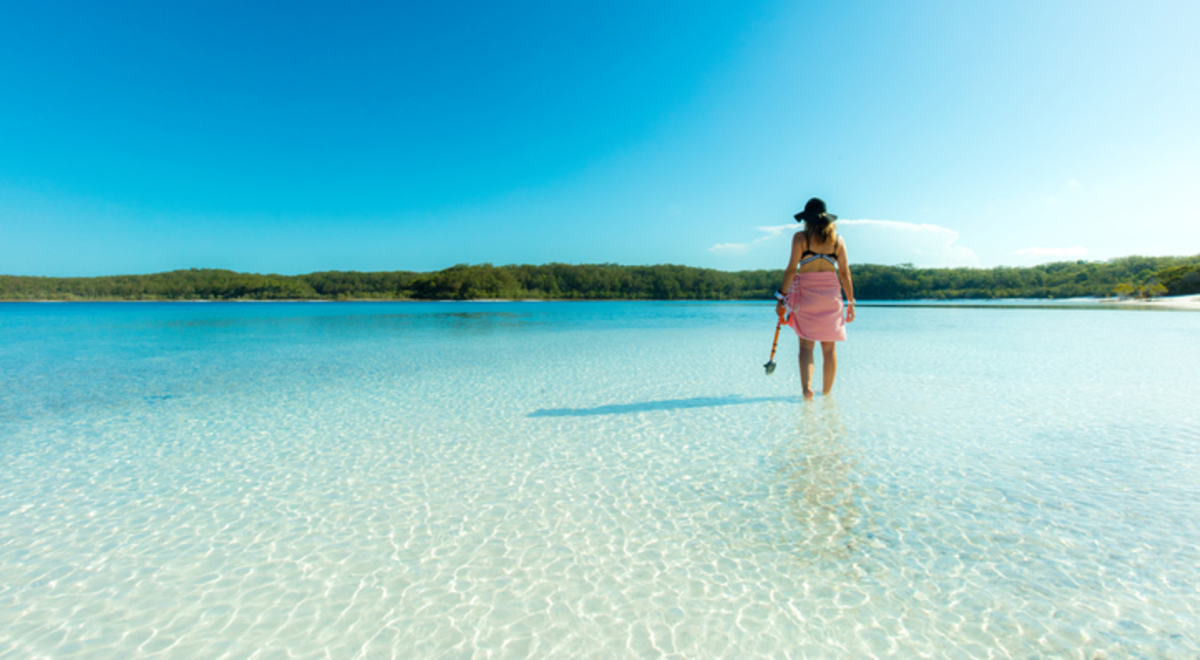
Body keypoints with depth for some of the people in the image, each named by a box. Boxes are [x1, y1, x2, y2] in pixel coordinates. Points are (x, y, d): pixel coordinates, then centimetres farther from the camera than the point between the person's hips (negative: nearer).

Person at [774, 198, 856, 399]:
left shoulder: (801, 237, -1)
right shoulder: (837, 239, 8)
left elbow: (792, 269, -8)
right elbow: (845, 273, 6)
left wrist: (782, 297, -6)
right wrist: (850, 302, 11)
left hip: (806, 294, -3)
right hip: (831, 294, 3)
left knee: (806, 345, -1)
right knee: (829, 347, 10)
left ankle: (807, 387, -19)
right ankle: (826, 391, 18)